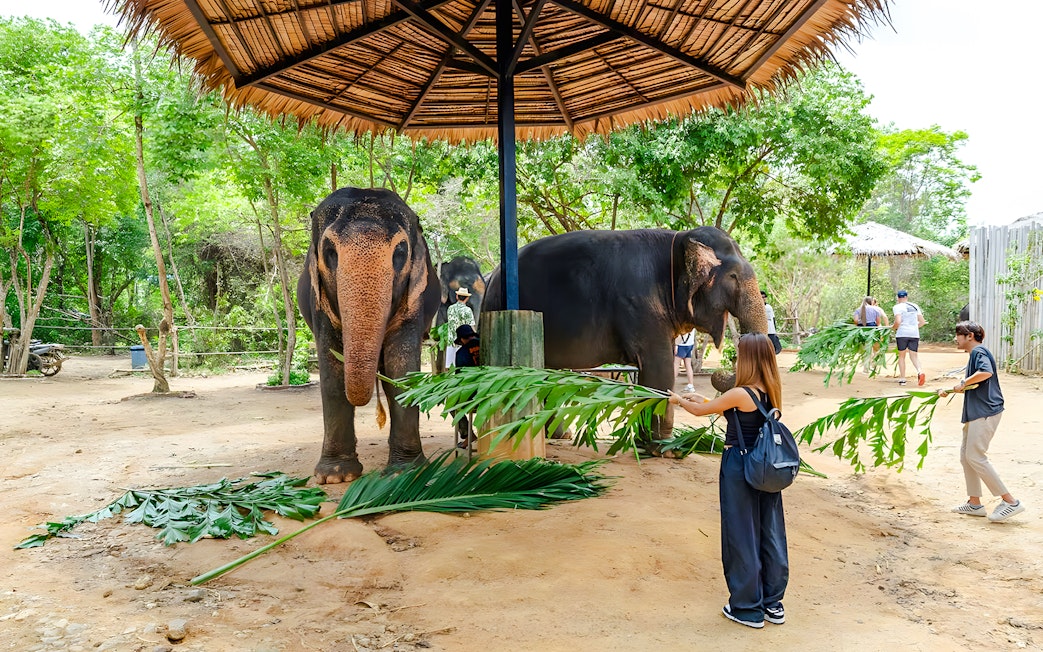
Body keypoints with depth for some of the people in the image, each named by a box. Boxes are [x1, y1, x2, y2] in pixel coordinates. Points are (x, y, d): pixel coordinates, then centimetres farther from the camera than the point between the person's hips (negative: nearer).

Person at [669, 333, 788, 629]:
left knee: (741, 536, 5)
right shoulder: (771, 392, 1)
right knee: (770, 532, 14)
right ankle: (773, 603, 26)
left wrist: (679, 400, 15)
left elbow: (700, 410, -6)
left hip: (739, 469, -7)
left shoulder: (740, 394, -20)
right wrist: (701, 398, 25)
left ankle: (747, 607, 16)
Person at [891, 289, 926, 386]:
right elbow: (922, 322, 11)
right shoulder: (915, 306, 13)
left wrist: (893, 328, 3)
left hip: (902, 333, -4)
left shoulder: (897, 307, -4)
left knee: (901, 356, 9)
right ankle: (920, 371, -22)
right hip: (915, 334, 4)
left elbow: (898, 322, -16)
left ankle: (902, 379, 9)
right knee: (914, 355, 7)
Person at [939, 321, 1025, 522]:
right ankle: (974, 503, 16)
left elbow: (986, 372, -30)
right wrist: (948, 391, 21)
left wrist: (963, 383, -17)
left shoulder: (979, 352, -10)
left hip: (985, 412, -11)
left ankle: (1010, 501, -7)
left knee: (975, 457, -12)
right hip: (977, 413, 11)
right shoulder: (975, 354, 21)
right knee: (966, 454, 11)